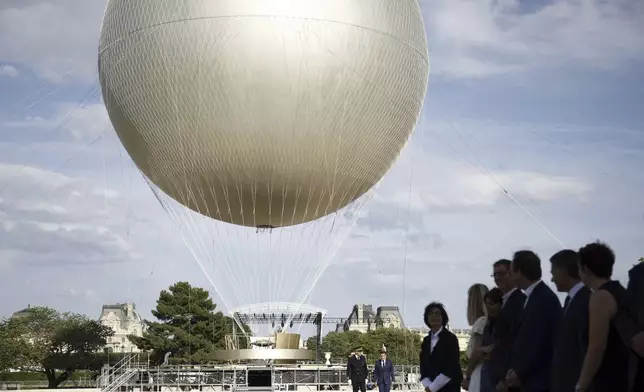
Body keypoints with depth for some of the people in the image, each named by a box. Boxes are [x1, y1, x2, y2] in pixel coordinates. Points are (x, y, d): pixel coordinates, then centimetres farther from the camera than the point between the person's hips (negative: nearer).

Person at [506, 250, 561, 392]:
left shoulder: (545, 298, -15)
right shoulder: (534, 297, 14)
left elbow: (542, 342, -19)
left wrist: (520, 372, -12)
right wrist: (516, 370, 6)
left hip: (539, 380, -9)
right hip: (530, 380, 9)